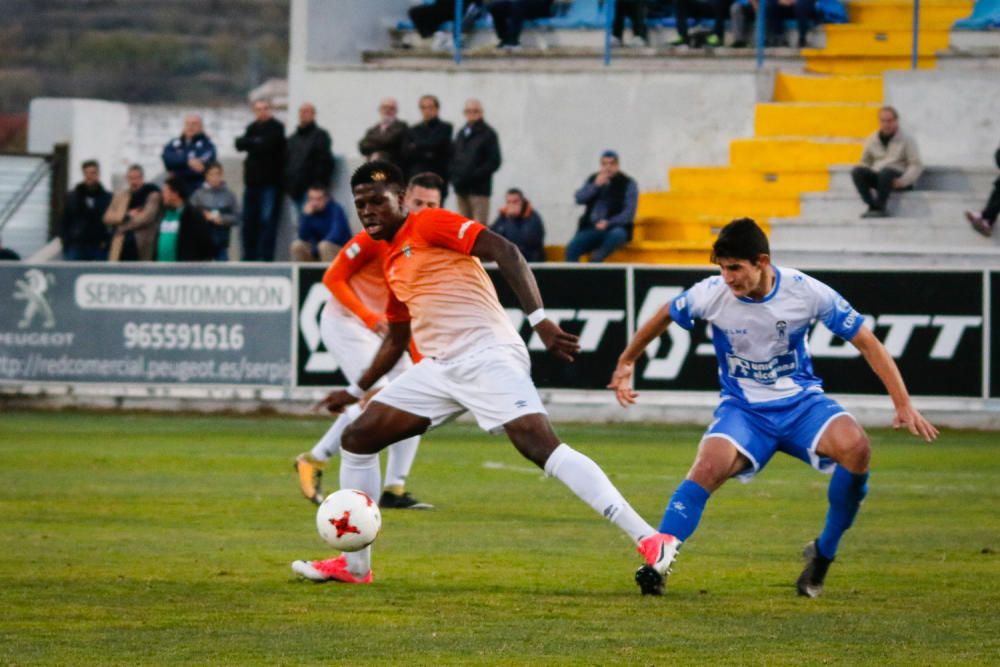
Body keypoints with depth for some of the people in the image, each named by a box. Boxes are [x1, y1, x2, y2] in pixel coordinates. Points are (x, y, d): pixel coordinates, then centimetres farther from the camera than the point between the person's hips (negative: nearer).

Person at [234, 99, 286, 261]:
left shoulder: (276, 127, -3)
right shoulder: (253, 127, 16)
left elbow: (266, 145, -16)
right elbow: (240, 144, 4)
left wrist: (249, 143, -2)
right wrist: (255, 142, -11)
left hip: (270, 182, -6)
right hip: (252, 180, 6)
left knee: (267, 220, -9)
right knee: (249, 219, 7)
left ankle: (266, 257, -8)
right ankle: (249, 257, 13)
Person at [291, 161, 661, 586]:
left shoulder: (429, 225, -2)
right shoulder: (391, 262, 22)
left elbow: (505, 252, -14)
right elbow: (396, 340, 35)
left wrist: (539, 320, -24)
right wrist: (356, 391, 38)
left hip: (485, 355, -9)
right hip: (439, 368, 9)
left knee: (541, 446, -24)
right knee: (356, 439, 7)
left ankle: (647, 538, -30)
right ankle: (355, 565, 16)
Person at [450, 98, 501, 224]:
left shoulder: (488, 134, -1)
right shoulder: (461, 134, 18)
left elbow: (494, 162, -7)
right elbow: (452, 157, 19)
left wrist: (473, 176, -15)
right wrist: (453, 175, 0)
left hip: (479, 188, -6)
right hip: (461, 189, 6)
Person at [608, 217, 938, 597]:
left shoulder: (806, 292, -16)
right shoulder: (711, 294, -13)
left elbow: (866, 342, -8)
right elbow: (664, 317, 8)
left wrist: (903, 404, -13)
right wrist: (626, 362, 19)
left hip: (801, 402, 0)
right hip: (743, 409, 0)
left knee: (855, 447, -29)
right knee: (710, 466, -31)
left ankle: (824, 554, -11)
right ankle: (659, 558, -35)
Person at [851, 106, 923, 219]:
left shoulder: (907, 140, 2)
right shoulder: (872, 140, 13)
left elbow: (916, 166, -3)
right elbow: (865, 162, 22)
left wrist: (903, 180, -20)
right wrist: (866, 179, 0)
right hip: (877, 178, 4)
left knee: (886, 172, -39)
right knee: (857, 171, -25)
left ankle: (879, 208, -33)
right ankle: (873, 206, -33)